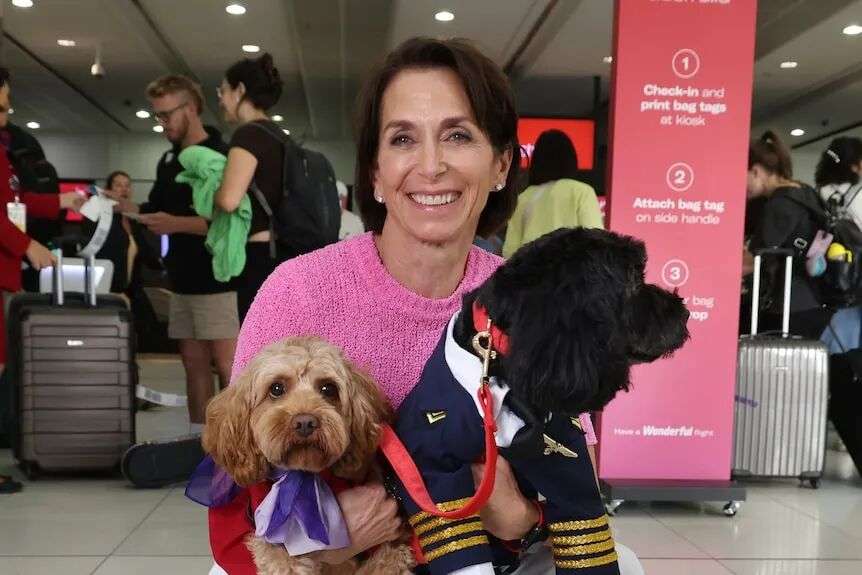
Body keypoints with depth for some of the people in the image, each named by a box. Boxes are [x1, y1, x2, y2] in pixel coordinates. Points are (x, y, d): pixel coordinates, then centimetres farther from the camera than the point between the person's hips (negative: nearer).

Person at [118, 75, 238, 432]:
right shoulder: (168, 161, 17)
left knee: (227, 365, -7)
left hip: (217, 279, -8)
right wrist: (122, 206, 6)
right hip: (183, 279, 8)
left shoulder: (222, 156, -9)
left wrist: (177, 224, -23)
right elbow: (155, 210, 25)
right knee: (194, 363, 11)